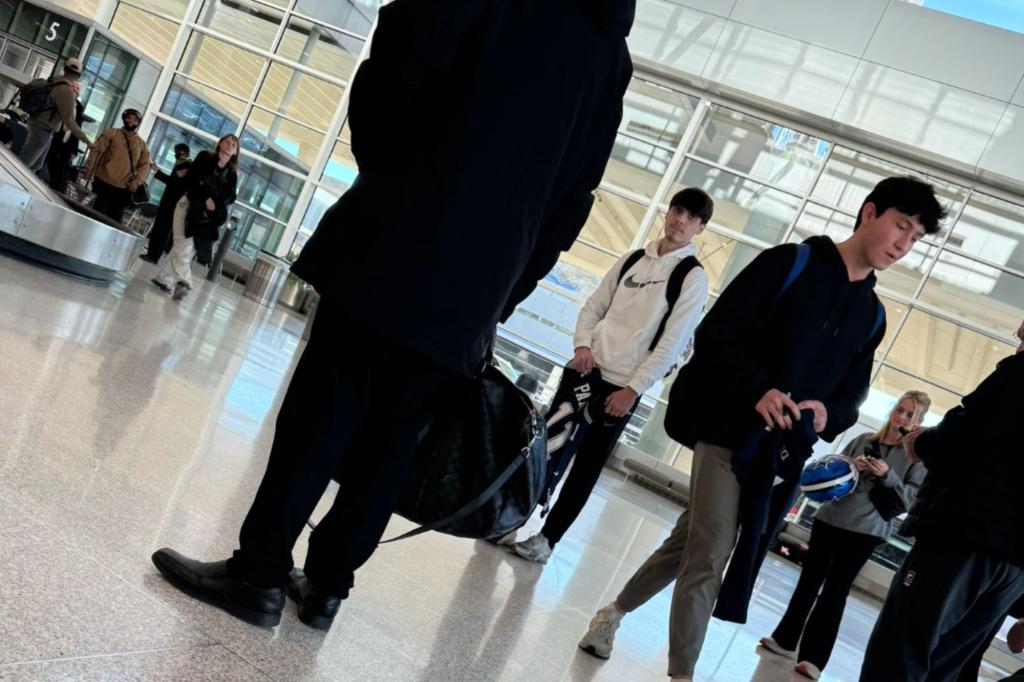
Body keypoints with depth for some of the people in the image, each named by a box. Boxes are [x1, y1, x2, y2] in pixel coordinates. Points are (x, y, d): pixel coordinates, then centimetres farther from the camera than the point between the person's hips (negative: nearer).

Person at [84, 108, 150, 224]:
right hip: (103, 183, -2)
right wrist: (89, 171, -10)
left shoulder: (142, 144, 14)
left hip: (123, 189, 2)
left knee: (114, 220, 4)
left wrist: (137, 182, -8)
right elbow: (96, 151, 0)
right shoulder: (112, 133, 7)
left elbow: (145, 164, 8)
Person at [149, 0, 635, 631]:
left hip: (405, 245, -5)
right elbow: (571, 202, 12)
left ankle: (260, 573, 7)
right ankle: (327, 584, 18)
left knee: (322, 415, 2)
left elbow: (399, 65, -10)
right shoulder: (614, 51, 15)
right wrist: (499, 296, 13)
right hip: (476, 291, 5)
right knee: (389, 442, 10)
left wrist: (381, 170, 8)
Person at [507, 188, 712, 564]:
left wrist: (633, 388, -13)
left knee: (586, 467, 3)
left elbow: (673, 342, -9)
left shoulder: (693, 277, -4)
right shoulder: (632, 259, 12)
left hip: (622, 386, -4)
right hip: (586, 369, 4)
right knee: (546, 446, 3)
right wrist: (583, 343, -5)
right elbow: (594, 305, 14)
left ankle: (547, 538, 13)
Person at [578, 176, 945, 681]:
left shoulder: (872, 315, 12)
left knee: (692, 543, 15)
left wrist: (829, 413, -8)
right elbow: (715, 332, -12)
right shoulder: (791, 262, -6)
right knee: (708, 560, -8)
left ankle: (614, 612, 34)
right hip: (729, 432, -6)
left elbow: (851, 394, 15)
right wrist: (759, 389, -25)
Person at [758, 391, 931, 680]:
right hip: (829, 519, 4)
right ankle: (786, 640, 22)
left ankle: (813, 658, 0)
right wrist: (850, 467, -6)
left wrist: (887, 476, -19)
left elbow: (911, 501, -6)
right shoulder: (864, 440, 9)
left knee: (835, 590, -4)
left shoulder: (918, 457, 0)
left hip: (865, 530, -4)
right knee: (808, 581, 10)